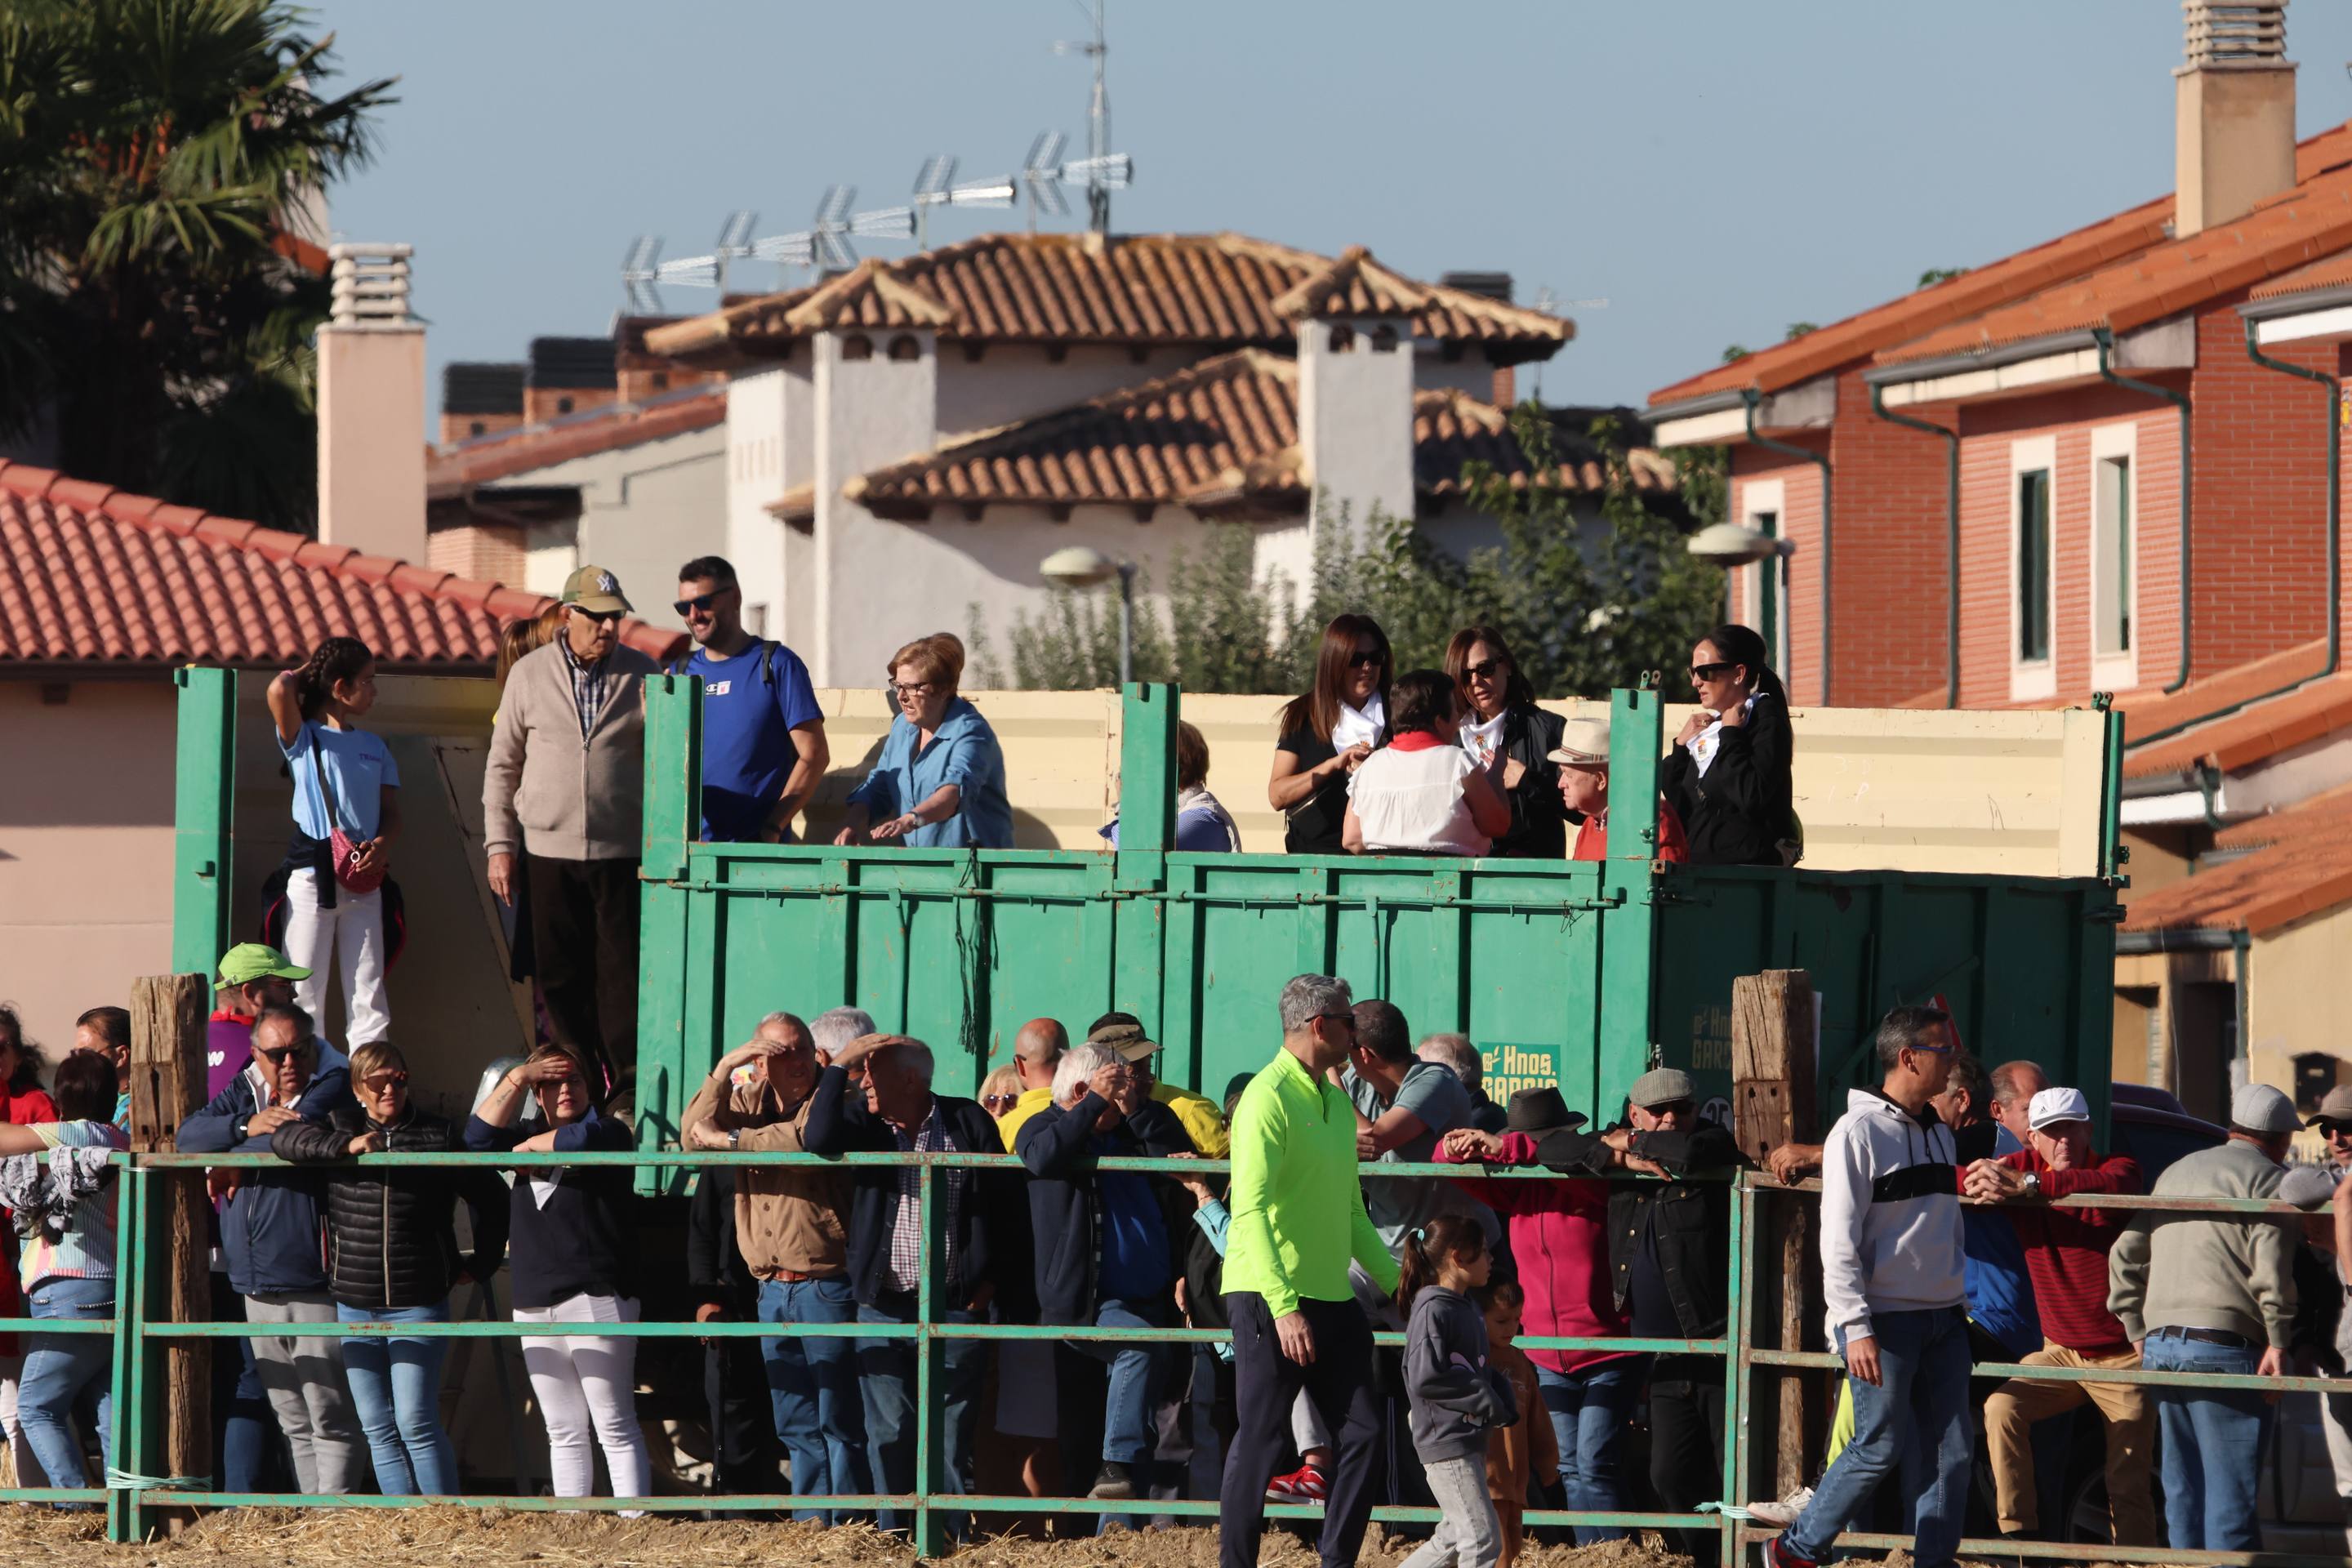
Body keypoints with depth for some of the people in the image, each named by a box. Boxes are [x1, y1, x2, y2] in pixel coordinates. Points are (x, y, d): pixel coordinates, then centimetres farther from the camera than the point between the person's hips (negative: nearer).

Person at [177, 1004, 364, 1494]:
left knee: (331, 1420, -8)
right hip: (259, 1287, 7)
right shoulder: (244, 1092, 17)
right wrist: (247, 1126, -12)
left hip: (315, 1286, -7)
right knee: (293, 1421, 11)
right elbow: (190, 1136, 4)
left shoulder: (335, 1087, -4)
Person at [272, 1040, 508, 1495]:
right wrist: (345, 1146, -18)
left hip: (418, 1305, -3)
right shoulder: (340, 1128, 8)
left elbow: (491, 1196, 12)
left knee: (416, 1424, -9)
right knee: (378, 1430, 4)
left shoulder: (439, 1137, 3)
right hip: (355, 1306, 3)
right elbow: (285, 1139, -7)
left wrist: (481, 1265, 10)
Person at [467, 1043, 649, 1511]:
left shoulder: (610, 1134, 1)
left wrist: (532, 1146, -5)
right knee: (564, 1433, 8)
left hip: (596, 1297, -7)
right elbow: (479, 1136, 6)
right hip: (535, 1305, 7)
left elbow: (585, 1139, -21)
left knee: (615, 1427, -8)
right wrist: (516, 1079, 0)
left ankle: (634, 1525, -10)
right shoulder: (530, 1144, 19)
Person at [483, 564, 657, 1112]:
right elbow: (502, 765, 10)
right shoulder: (530, 674, 7)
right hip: (548, 850, 1)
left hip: (621, 853, -1)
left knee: (622, 972, -7)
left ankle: (629, 1092, -6)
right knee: (561, 977, 2)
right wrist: (500, 844, 4)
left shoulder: (641, 674, 7)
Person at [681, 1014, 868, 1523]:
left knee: (840, 1422, -7)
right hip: (773, 1288, 7)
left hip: (826, 1284, -7)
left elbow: (807, 1142, -25)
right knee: (796, 1425, 11)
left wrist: (728, 1138, -18)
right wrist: (724, 1070, -7)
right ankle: (811, 1524, 16)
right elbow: (696, 1135, 2)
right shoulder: (750, 1102, 13)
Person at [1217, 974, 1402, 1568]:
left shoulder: (1335, 1100, 14)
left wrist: (1396, 1283, 20)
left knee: (1363, 1433, 4)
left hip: (1332, 1297, 8)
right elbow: (1250, 1211, -21)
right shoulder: (1269, 1097, -13)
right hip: (1270, 1299, -8)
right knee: (1261, 1440, -4)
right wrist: (1284, 1307, -28)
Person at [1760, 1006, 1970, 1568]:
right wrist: (1857, 1328, -20)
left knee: (1951, 1450, 2)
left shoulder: (1939, 1133, 14)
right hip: (1885, 1320, -7)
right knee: (1881, 1447, -6)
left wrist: (1960, 1306, 19)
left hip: (1942, 1320, 7)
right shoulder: (1861, 1131, -11)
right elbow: (1839, 1242, -15)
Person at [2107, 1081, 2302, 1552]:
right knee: (2232, 1493, -7)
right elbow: (2271, 1264, -16)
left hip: (2161, 1347, 7)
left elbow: (2125, 1256, 22)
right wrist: (2278, 1340, -14)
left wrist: (2138, 1333, 24)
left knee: (2183, 1490, 13)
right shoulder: (2264, 1177, -3)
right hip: (2222, 1345, -7)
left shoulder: (2176, 1173, 22)